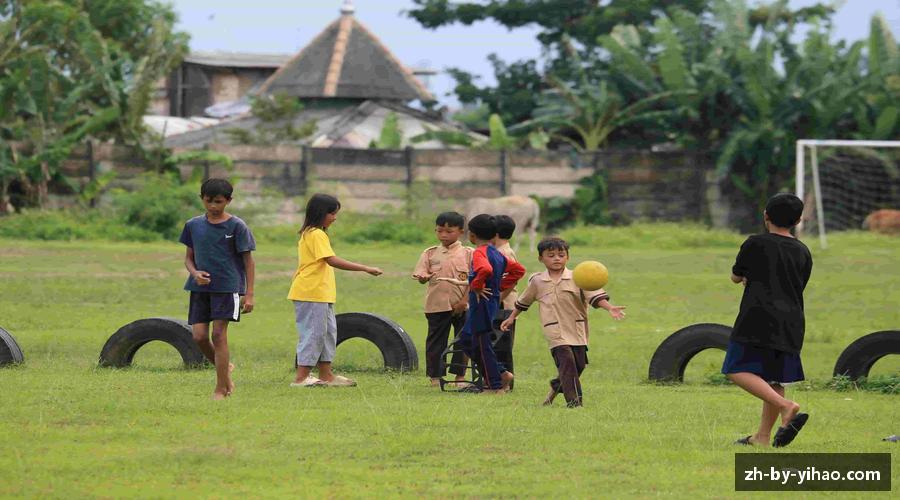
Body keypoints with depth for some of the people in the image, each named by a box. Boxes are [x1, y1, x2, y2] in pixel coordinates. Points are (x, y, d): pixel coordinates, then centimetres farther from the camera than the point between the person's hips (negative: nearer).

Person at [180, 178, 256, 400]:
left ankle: (221, 388, 0)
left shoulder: (237, 226, -4)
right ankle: (225, 367, 24)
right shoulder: (193, 225, 7)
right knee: (199, 336, -3)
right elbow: (188, 257, 15)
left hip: (227, 286, -4)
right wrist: (195, 273, -8)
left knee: (219, 334, -8)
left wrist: (249, 294, -5)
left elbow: (248, 261, -1)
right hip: (200, 287, 4)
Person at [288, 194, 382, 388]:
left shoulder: (309, 234, 18)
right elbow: (332, 260, -25)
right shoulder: (317, 235, -15)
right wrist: (365, 269, -26)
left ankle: (326, 375, 14)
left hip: (320, 294, 10)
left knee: (328, 332, 11)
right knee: (313, 333, -7)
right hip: (313, 293, -10)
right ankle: (301, 377, -5)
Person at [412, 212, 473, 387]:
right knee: (435, 340, 4)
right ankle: (435, 375, 11)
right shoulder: (430, 253, 6)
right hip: (437, 305, 1)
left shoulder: (467, 254, 1)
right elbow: (421, 276, 0)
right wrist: (424, 277, -25)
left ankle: (460, 374, 13)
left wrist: (464, 301, -12)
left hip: (461, 305, -1)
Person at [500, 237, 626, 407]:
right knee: (567, 362, -19)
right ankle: (574, 400, -20)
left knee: (578, 365, 8)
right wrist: (511, 318, 31)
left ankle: (556, 387, 35)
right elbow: (523, 302, 22)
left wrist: (609, 308, -26)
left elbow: (595, 296, -11)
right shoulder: (537, 281, 6)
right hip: (556, 333, -2)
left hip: (577, 331, 2)